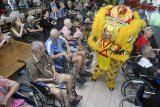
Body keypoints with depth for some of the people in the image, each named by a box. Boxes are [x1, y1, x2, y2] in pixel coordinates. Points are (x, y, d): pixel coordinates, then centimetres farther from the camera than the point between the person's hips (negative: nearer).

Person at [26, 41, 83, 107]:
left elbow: (51, 63, 9)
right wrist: (50, 79, -20)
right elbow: (34, 80, -21)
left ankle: (70, 97, 16)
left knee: (69, 77, 0)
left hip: (52, 76, 7)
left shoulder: (44, 55, -7)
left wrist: (54, 73, -9)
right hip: (45, 82, -7)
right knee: (58, 92, -28)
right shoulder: (31, 64, -26)